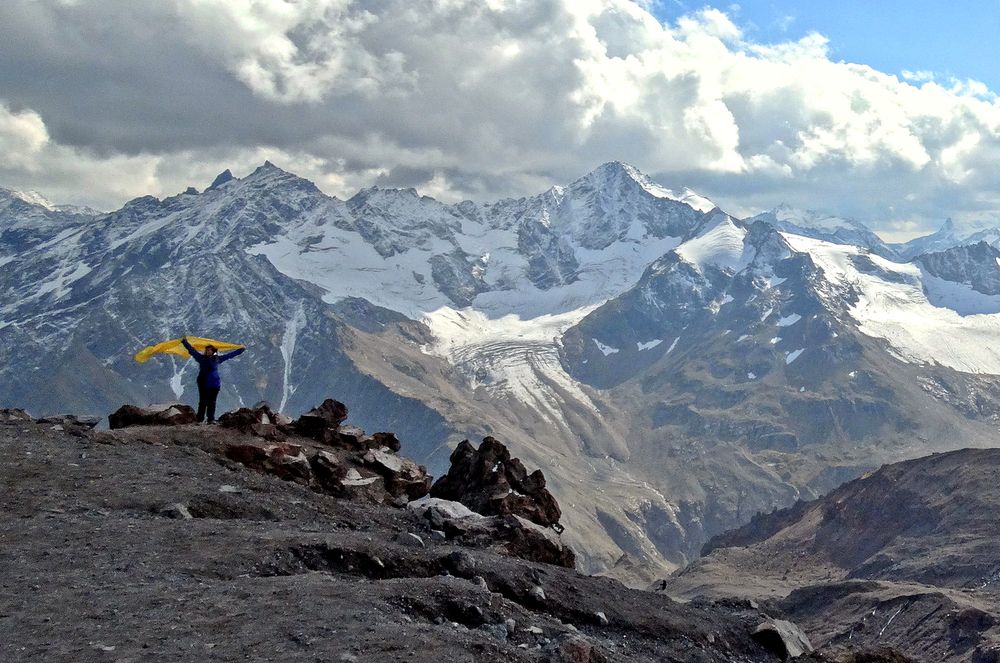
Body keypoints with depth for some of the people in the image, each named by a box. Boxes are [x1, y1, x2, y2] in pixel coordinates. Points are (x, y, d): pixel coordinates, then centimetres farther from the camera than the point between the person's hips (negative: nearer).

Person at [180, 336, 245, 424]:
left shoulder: (217, 358, 9)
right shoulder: (201, 358, 5)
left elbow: (229, 355, 15)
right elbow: (192, 350, 8)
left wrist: (241, 350, 19)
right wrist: (185, 342, 7)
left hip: (214, 384, 1)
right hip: (203, 383, -1)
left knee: (212, 402, 2)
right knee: (203, 402, -2)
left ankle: (211, 419, 5)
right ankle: (199, 419, 1)